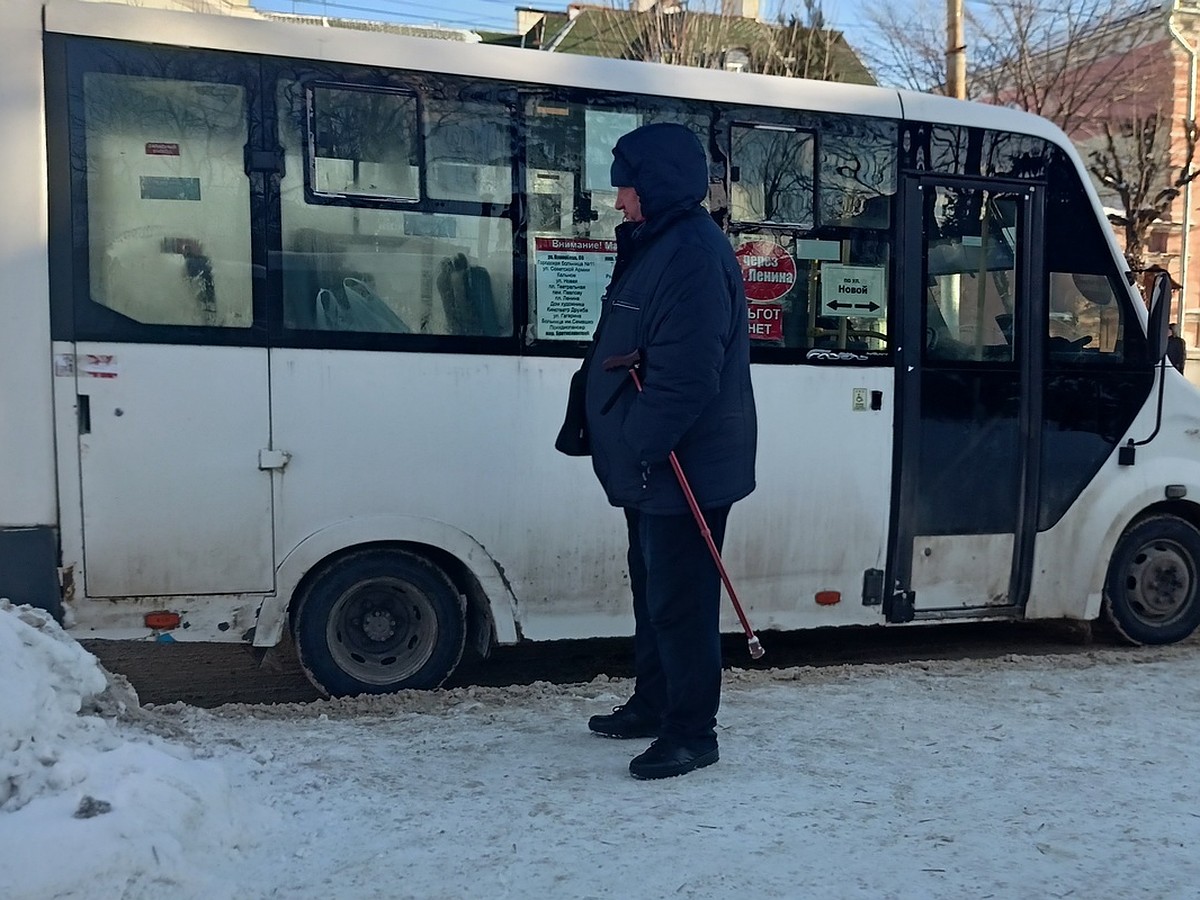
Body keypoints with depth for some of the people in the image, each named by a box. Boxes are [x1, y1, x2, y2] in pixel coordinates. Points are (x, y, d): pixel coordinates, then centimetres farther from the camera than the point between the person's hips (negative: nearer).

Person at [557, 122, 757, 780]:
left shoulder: (694, 255, -19)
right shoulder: (652, 246, 14)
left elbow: (686, 377, -27)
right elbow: (612, 353, 19)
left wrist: (641, 446, -24)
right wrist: (585, 419, 15)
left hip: (685, 470, -11)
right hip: (650, 466, 11)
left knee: (679, 602, 0)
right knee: (651, 590, 20)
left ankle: (690, 733, 14)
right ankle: (651, 705, 36)